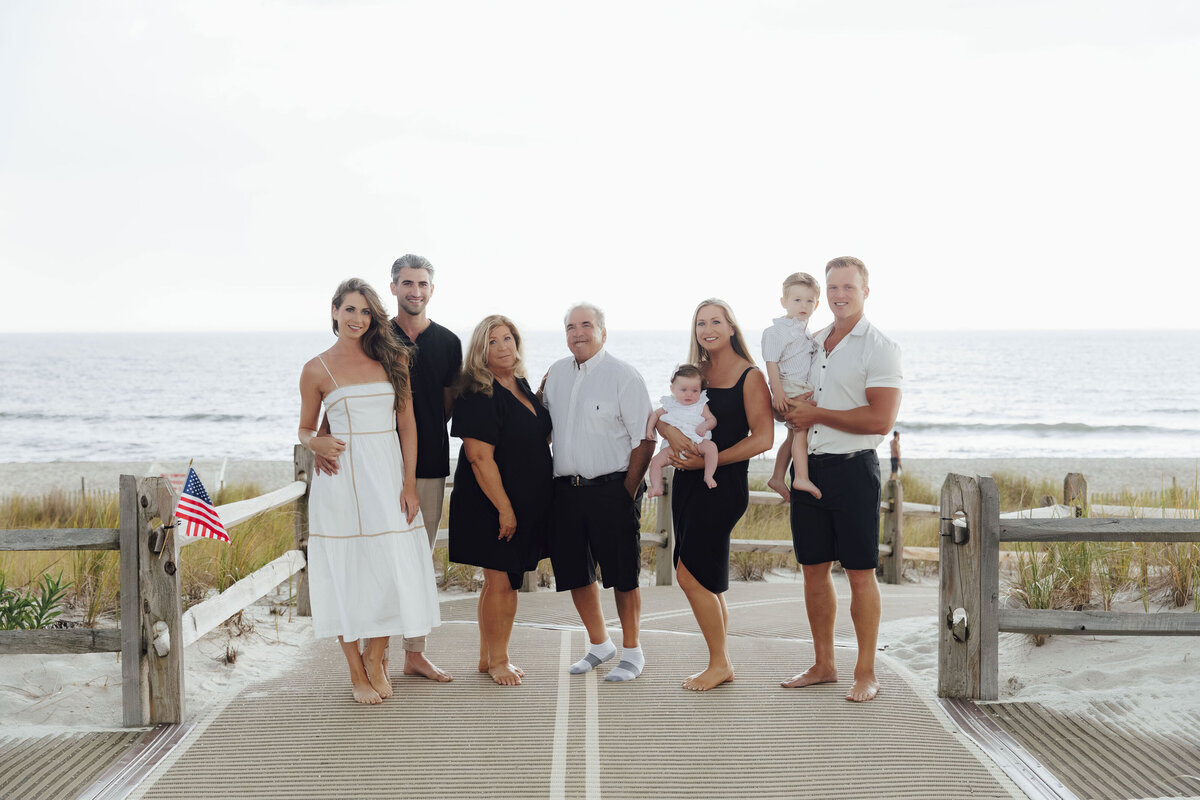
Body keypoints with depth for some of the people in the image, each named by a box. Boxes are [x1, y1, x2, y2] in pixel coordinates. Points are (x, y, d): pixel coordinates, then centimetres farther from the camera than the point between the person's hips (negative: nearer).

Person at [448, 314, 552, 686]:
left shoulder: (522, 386, 10)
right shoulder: (478, 396, -16)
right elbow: (480, 457, -21)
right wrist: (504, 508, -21)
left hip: (528, 503, 8)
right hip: (491, 503, -8)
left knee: (508, 581, 12)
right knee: (500, 582, -1)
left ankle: (490, 657, 22)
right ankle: (495, 660, 12)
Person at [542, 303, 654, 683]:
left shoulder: (623, 375, -5)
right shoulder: (556, 373, 12)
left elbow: (644, 439, -8)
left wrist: (628, 491, -11)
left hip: (611, 489, -5)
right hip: (565, 490, 5)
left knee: (622, 574, 1)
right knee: (575, 573, 11)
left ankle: (632, 652, 15)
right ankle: (599, 644, 30)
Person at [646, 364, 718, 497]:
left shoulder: (701, 406, 6)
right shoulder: (670, 405, 10)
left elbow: (712, 420, 5)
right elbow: (656, 414, 22)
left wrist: (704, 425, -17)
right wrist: (649, 428, 7)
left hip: (696, 442, -2)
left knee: (711, 446, -31)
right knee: (656, 461, -16)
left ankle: (708, 476, -24)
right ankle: (656, 488, -13)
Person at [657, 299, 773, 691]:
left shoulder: (750, 376, -7)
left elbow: (763, 438, -13)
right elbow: (660, 416, 9)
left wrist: (709, 460, -15)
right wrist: (671, 431, -15)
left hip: (724, 483, -7)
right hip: (688, 482, 7)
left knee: (689, 575, -11)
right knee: (707, 580, 10)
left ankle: (720, 664, 2)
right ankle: (720, 663, 20)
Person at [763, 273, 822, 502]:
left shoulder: (805, 331, 18)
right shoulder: (776, 330, -11)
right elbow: (771, 362, -16)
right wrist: (777, 390, -22)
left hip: (805, 389, 10)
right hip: (790, 390, -10)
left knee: (794, 436, 13)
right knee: (801, 432, -17)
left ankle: (778, 477, 20)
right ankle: (802, 478, -20)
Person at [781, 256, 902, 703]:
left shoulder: (880, 348, -6)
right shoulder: (812, 343, 14)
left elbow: (880, 420, -16)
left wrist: (816, 414, -11)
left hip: (852, 468, -6)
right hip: (808, 466, 6)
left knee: (860, 573, -1)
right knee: (814, 568, 10)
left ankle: (865, 673, 7)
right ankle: (823, 665, 21)